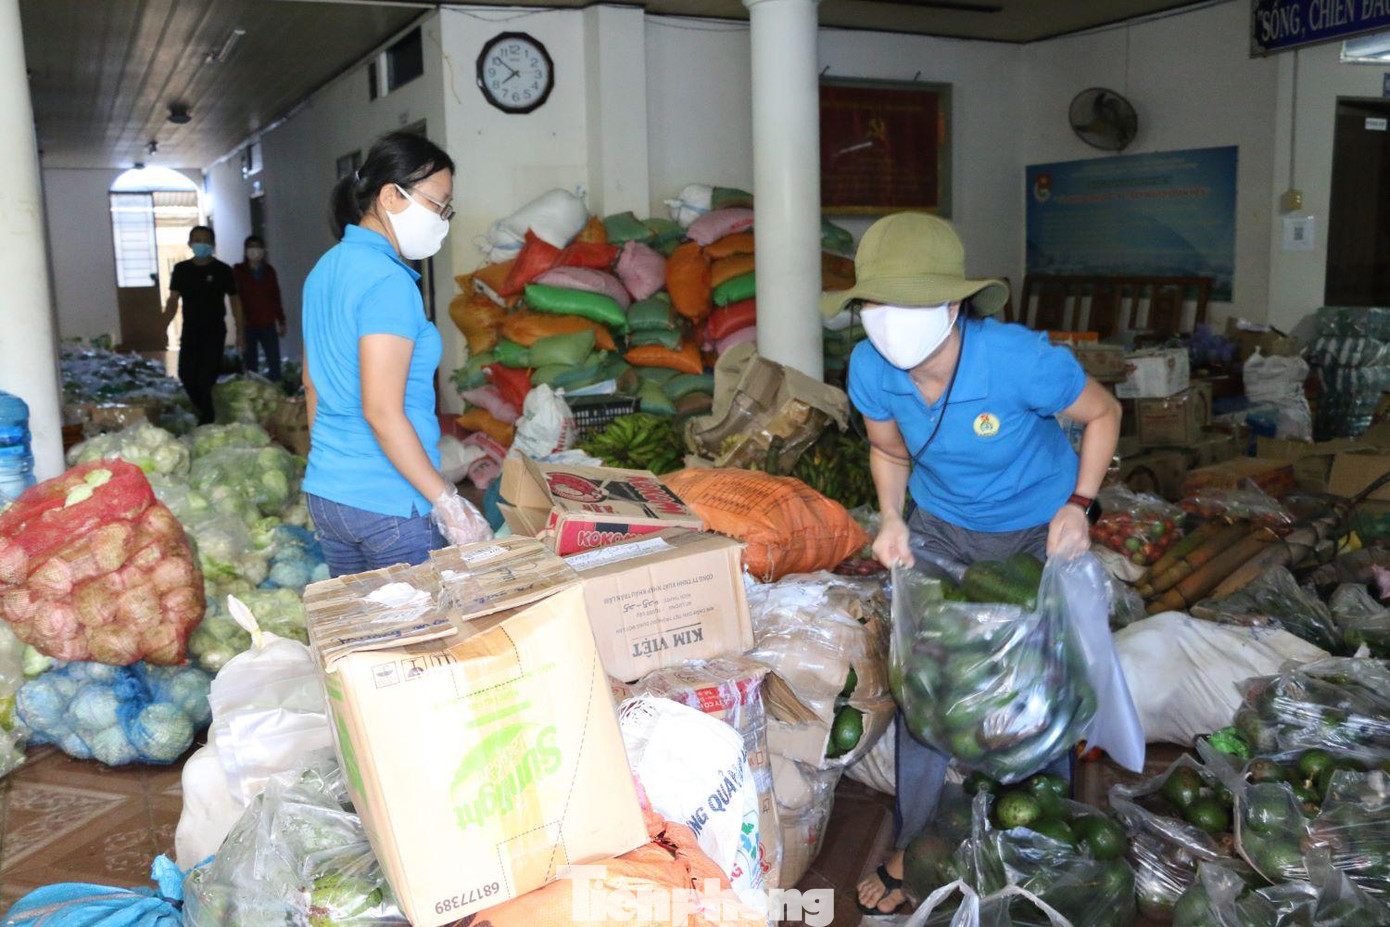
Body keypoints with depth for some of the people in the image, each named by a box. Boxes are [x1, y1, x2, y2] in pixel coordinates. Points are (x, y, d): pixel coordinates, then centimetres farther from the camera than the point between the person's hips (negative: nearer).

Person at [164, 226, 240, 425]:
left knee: (207, 376, -7)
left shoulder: (222, 270, -2)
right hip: (190, 331, 3)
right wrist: (163, 327, -6)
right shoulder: (181, 269, 5)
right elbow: (173, 300, 5)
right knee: (186, 373, 1)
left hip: (215, 332, -3)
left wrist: (240, 330, -2)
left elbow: (234, 300, 2)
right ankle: (204, 410, 23)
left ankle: (206, 418, 7)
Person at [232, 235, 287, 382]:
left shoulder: (269, 271, 10)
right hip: (248, 325, -2)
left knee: (274, 360, -1)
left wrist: (281, 322, 13)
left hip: (268, 324, 2)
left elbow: (276, 298, 14)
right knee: (251, 363, 1)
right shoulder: (238, 271, 1)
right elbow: (235, 297, -5)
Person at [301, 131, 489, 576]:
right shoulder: (388, 281, -18)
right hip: (390, 505, -9)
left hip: (325, 490, 9)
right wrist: (450, 504, -19)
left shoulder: (325, 268, 10)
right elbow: (382, 412, -23)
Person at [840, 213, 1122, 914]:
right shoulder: (871, 369, -22)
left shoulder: (1022, 360, -33)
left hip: (1039, 529, -2)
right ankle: (907, 847, 20)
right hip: (940, 527, 3)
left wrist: (1079, 505, -22)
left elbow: (1102, 412, -13)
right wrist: (892, 519, -16)